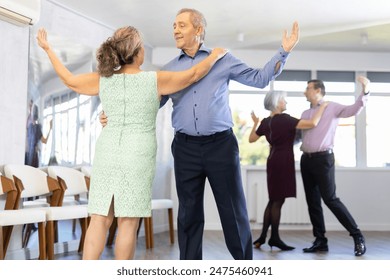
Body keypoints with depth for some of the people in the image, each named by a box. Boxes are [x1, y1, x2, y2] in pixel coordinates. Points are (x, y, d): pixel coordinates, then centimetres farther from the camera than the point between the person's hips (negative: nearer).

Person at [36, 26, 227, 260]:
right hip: (138, 156, -3)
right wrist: (216, 55, 21)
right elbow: (194, 74, 4)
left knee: (100, 220, 4)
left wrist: (48, 49, 27)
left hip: (107, 153, 3)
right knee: (128, 224, 2)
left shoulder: (103, 80, 3)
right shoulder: (155, 80, -5)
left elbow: (70, 80, 16)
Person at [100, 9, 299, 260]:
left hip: (221, 144, -2)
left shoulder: (222, 59, 6)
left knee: (234, 211, 3)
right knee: (189, 213, 10)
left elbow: (259, 79, 9)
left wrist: (283, 52, 1)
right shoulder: (170, 69, 12)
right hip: (185, 148, 3)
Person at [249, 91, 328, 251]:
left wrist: (255, 123, 33)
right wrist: (322, 106, -6)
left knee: (273, 200, 15)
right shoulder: (285, 119, -13)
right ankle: (274, 238, 5)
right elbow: (313, 123, -20)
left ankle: (263, 237, 16)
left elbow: (251, 139, 20)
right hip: (283, 162, -8)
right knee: (278, 201, -2)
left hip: (273, 160, 8)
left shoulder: (265, 122, 8)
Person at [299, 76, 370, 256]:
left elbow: (353, 110, -14)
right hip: (306, 159, 6)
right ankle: (320, 241, 12)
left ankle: (357, 236, -1)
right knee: (312, 201, 5)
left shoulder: (332, 108, 0)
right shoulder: (305, 114, 17)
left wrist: (365, 92, -27)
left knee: (330, 199, -11)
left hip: (323, 158, -6)